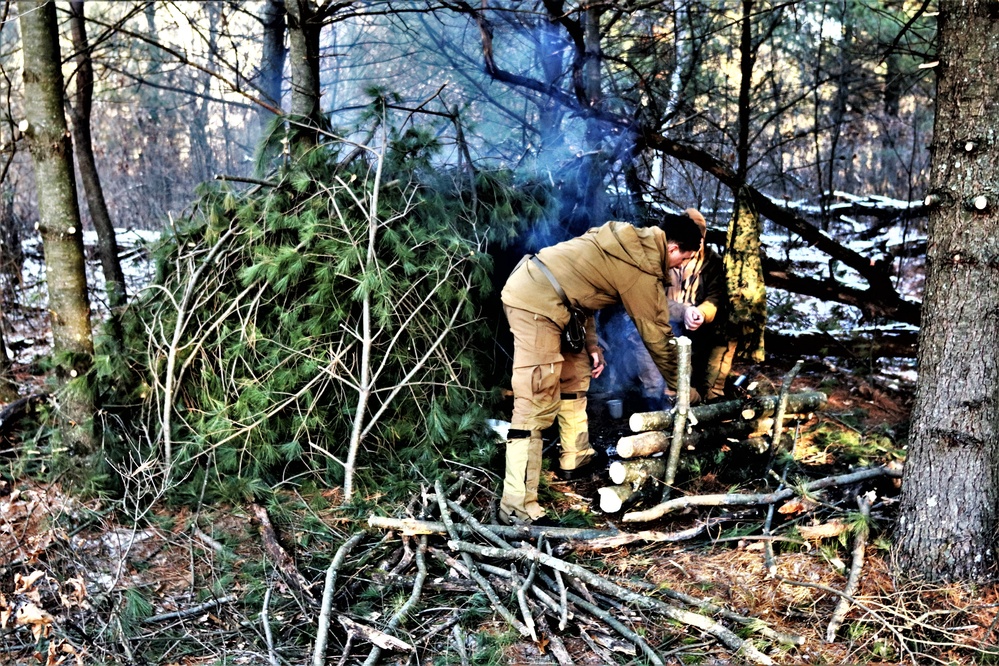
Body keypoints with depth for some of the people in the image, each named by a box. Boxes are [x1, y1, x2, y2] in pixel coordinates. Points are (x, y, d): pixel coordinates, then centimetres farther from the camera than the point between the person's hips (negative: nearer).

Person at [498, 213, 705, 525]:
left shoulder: (629, 240, 15)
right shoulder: (642, 271, -9)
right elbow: (657, 334, -1)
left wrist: (591, 345, 16)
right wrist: (679, 387, 13)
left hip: (531, 286, 10)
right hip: (537, 304, -10)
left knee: (576, 373, 22)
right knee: (536, 405, -10)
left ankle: (576, 456, 34)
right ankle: (517, 505, -8)